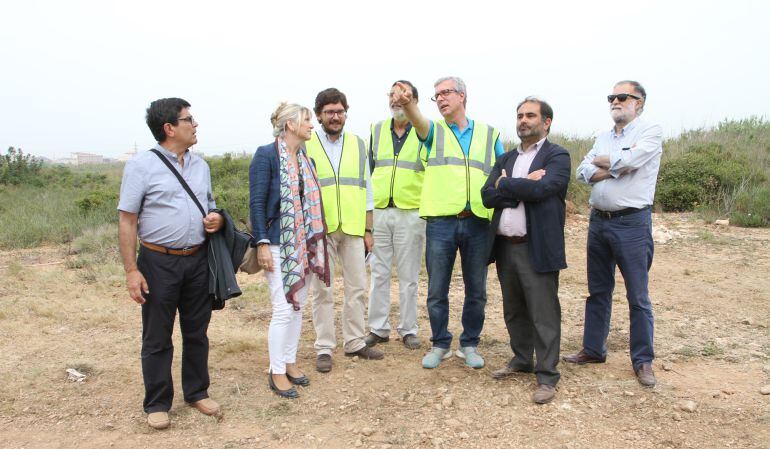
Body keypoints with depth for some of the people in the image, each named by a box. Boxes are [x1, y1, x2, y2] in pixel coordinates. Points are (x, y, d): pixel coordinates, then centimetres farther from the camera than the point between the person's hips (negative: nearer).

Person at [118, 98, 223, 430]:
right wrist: (131, 270, -14)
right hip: (159, 263, -5)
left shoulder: (200, 165, 9)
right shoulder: (141, 165, -7)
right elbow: (127, 220, -9)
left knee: (197, 331, 14)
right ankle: (157, 403, 22)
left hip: (198, 260, 5)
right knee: (157, 338, 7)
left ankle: (197, 392, 30)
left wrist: (217, 219, -3)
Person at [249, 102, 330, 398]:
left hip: (303, 245, 8)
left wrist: (316, 242, 15)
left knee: (298, 306, 12)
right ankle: (276, 372, 9)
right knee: (284, 309, -6)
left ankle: (289, 362, 26)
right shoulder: (266, 155, -10)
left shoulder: (305, 158, 11)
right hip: (278, 245, -7)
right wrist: (262, 244, -17)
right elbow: (256, 202, -13)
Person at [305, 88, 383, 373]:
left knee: (357, 287, 8)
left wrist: (367, 230, 8)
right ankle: (324, 348, 14)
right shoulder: (306, 145, 0)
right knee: (322, 290, 4)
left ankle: (355, 342, 22)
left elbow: (365, 188, 12)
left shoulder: (358, 144, 10)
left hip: (353, 229, 3)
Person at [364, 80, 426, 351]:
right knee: (379, 273, 7)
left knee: (409, 276, 4)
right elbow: (370, 170, 15)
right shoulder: (376, 130, 11)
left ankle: (408, 330, 16)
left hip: (411, 214, -3)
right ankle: (378, 328, 17)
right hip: (378, 212, 3)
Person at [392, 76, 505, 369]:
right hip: (441, 223, -1)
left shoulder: (489, 134, 11)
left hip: (478, 223, 1)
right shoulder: (434, 131, 8)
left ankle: (469, 345, 28)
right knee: (437, 292, 6)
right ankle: (440, 344, 24)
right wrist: (407, 102, -39)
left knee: (476, 291, 10)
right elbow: (417, 119, -16)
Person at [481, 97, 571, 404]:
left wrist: (504, 184, -7)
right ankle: (521, 360, 35)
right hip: (505, 247, 6)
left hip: (537, 248, -6)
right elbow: (487, 196, 0)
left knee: (544, 315, 0)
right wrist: (524, 186, -12)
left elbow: (540, 189, -21)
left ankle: (547, 377, 11)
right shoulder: (506, 159, 14)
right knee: (514, 312, 17)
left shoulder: (557, 157, -3)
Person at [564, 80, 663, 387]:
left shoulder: (650, 132, -3)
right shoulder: (603, 138, 14)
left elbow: (628, 160, -20)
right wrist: (617, 168, -13)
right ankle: (593, 349, 26)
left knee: (638, 296, 1)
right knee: (598, 291, 14)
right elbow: (583, 173, 1)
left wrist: (600, 161, -2)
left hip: (632, 223, -6)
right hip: (598, 221, 6)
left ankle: (643, 360, 14)